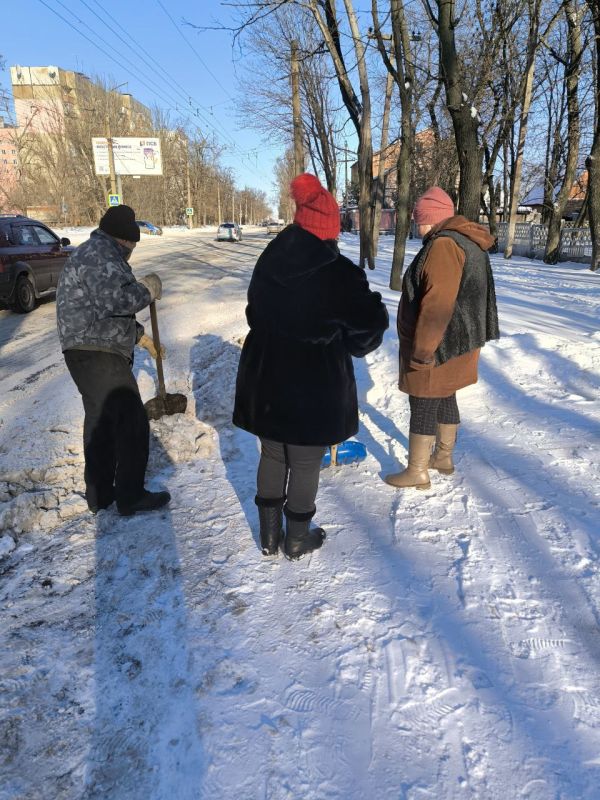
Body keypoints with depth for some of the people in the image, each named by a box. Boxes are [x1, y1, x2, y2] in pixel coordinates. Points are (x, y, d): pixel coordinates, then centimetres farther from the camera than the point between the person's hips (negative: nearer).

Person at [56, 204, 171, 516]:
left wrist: (139, 336, 31)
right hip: (98, 355, -11)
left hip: (87, 353, 11)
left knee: (100, 422, 18)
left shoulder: (94, 253, 23)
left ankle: (99, 494, 29)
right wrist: (148, 290, -12)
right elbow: (116, 300, -31)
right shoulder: (102, 255, -13)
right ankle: (130, 497, 8)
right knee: (132, 423, -3)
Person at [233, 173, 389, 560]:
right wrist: (347, 344, 11)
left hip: (266, 378, 5)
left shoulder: (269, 262, 1)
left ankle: (269, 535, 31)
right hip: (317, 384, -5)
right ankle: (298, 539, 26)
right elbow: (368, 328, -9)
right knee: (306, 463, 10)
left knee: (272, 456, 18)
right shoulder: (338, 272, -16)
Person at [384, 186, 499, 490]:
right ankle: (443, 458, 33)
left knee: (423, 405, -2)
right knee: (445, 399, 19)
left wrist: (421, 353, -24)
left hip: (438, 345, -10)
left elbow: (437, 306, -27)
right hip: (458, 342, 10)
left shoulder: (443, 245, -19)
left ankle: (417, 472, 8)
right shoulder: (468, 243, 13)